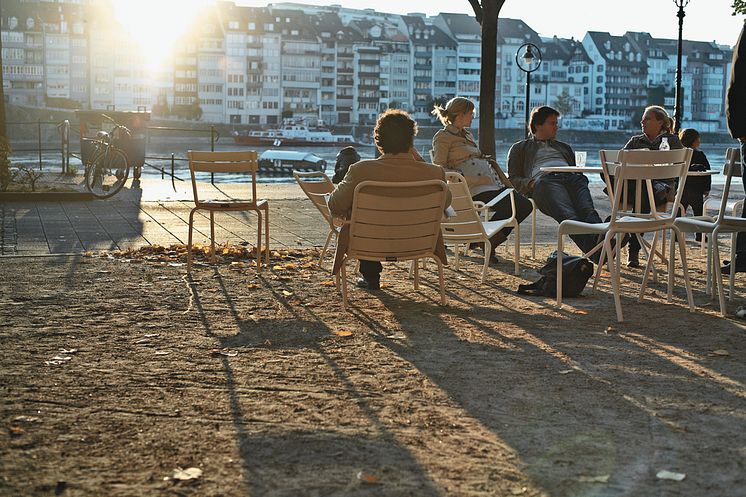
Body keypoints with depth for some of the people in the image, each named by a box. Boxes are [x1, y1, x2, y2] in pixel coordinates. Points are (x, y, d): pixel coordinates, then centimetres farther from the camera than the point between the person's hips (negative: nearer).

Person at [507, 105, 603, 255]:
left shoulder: (564, 147, 43)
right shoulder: (520, 148, 30)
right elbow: (513, 179, 18)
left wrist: (580, 177, 7)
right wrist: (530, 183, -4)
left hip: (572, 177, 5)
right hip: (543, 179, -4)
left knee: (587, 210, -34)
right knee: (568, 216, -39)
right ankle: (596, 252, -63)